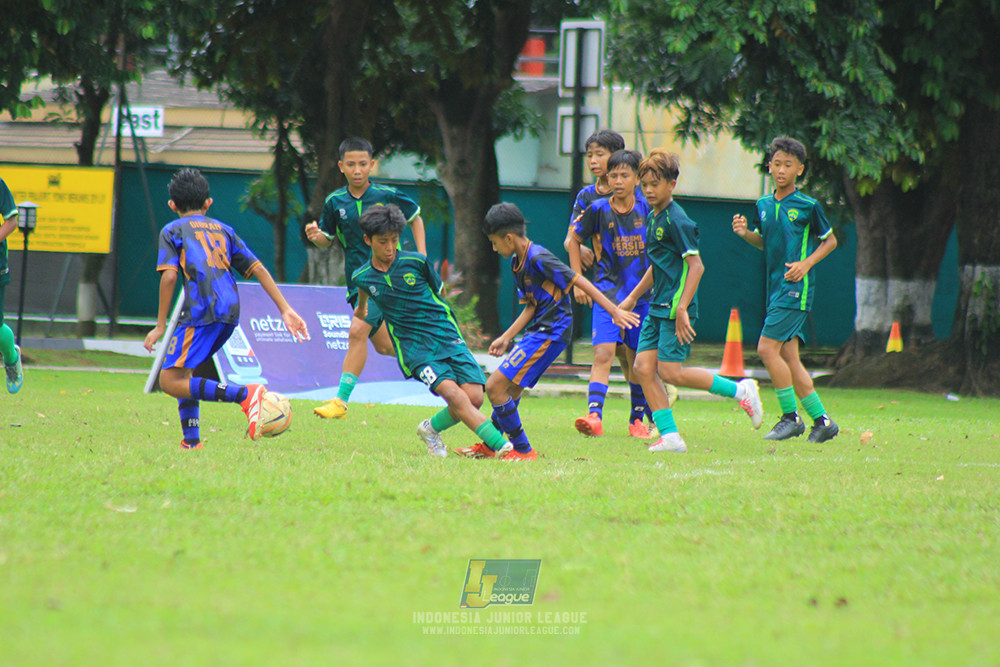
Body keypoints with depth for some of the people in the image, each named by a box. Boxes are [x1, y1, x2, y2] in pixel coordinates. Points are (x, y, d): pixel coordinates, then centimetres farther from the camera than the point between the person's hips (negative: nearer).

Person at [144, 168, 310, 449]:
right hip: (231, 311, 7)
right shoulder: (224, 230, 24)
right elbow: (258, 269, 16)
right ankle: (191, 439, 10)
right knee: (181, 368, 22)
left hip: (201, 310, -7)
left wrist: (160, 326, -2)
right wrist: (286, 310, 13)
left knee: (170, 381, -10)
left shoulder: (172, 231, 10)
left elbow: (169, 276, -5)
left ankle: (245, 395, -27)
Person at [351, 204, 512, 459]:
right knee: (452, 392, -26)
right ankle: (499, 445, -28)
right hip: (415, 349, -2)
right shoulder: (362, 277, 2)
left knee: (474, 397, -14)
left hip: (447, 338, 2)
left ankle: (431, 428, 14)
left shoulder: (416, 262, -1)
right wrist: (361, 307, 49)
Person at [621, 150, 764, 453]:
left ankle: (741, 391, 0)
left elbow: (696, 266, -18)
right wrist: (633, 297, 31)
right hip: (658, 308, 9)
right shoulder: (653, 218, 14)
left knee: (669, 371, -11)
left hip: (675, 308, -9)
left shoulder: (677, 221, -14)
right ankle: (670, 436, 2)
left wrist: (682, 308, -24)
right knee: (643, 367, 0)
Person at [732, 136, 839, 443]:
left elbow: (830, 241, 3)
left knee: (767, 348, -15)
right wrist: (745, 233, 4)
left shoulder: (808, 206, -7)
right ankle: (821, 421, 14)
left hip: (797, 289, -7)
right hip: (775, 288, 7)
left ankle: (790, 417, -5)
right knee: (788, 358, 6)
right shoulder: (764, 205, 10)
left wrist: (807, 263, -11)